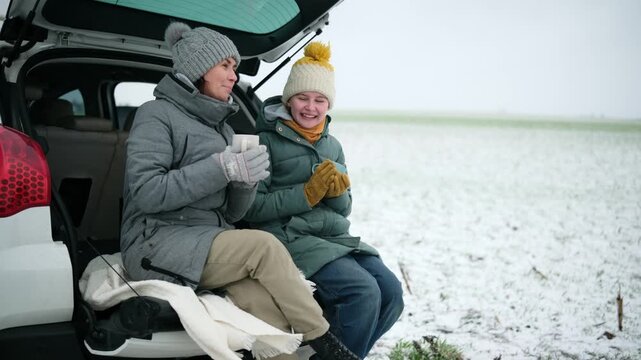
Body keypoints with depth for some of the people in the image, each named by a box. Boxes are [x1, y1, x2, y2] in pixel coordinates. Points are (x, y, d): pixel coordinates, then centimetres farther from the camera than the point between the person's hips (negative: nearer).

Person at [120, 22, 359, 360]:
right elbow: (145, 193, -16)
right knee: (264, 246, -26)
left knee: (264, 302, -26)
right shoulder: (157, 114, -2)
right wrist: (222, 168, -18)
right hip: (157, 243, -5)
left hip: (210, 242, 6)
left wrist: (245, 181, -6)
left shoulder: (221, 127, 19)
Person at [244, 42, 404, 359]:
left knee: (391, 292, -12)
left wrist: (338, 191, -8)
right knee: (363, 292, -25)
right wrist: (307, 194, -16)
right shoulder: (267, 142, -3)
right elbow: (252, 208, -10)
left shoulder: (333, 146, 17)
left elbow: (344, 209, 15)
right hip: (291, 237, -7)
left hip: (335, 237, 7)